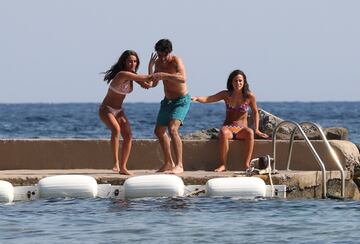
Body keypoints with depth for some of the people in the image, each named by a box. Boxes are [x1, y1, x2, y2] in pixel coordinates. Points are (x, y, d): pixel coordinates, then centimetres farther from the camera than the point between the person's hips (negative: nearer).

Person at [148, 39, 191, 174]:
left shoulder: (176, 61, -22)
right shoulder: (158, 62, 0)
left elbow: (183, 78, -39)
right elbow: (153, 84, 5)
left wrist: (163, 75, -43)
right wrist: (150, 68, -8)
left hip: (181, 101, -9)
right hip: (167, 100, 9)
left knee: (172, 129, -27)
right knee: (159, 131, 17)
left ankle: (179, 165, -28)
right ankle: (169, 163, 33)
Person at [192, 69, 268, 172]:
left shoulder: (250, 96, -1)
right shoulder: (226, 94, 2)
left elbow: (255, 112, 11)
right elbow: (208, 99, -7)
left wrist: (256, 130, 3)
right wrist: (197, 98, -27)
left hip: (242, 129, 0)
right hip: (228, 128, 0)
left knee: (250, 132, -36)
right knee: (223, 132, -37)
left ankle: (247, 164, -37)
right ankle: (223, 165, -36)